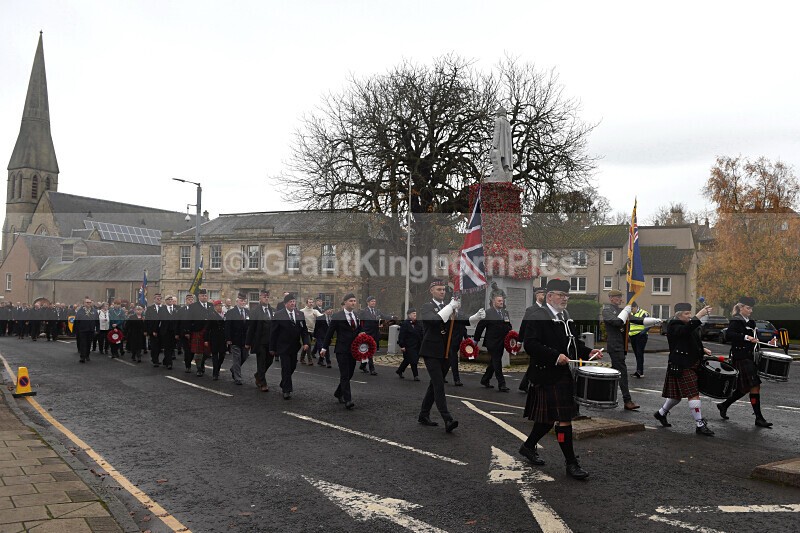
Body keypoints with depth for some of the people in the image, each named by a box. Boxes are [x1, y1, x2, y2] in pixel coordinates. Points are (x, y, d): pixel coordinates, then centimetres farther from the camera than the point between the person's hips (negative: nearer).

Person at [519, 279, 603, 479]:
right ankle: (571, 463, 2)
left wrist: (588, 352, 5)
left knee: (549, 417, 17)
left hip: (565, 376, 9)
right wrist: (556, 356, -26)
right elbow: (530, 344, -20)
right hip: (549, 377, -9)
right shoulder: (536, 317, -12)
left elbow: (574, 341, 24)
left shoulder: (566, 316, 17)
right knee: (564, 418, -7)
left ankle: (528, 446, 35)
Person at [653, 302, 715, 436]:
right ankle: (700, 425, -6)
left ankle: (661, 413, 35)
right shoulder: (674, 327, -13)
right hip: (681, 366, -9)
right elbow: (686, 330, -35)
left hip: (692, 364, 9)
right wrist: (699, 315, -39)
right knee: (694, 394, -11)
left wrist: (702, 349, 13)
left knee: (677, 394, 17)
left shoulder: (690, 325, 15)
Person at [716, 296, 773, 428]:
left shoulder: (750, 322, 17)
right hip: (741, 358, -9)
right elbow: (728, 335, -26)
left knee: (744, 388, 13)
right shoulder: (736, 321, -10)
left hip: (749, 357, 9)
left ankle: (724, 406, 27)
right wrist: (746, 337, -33)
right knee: (755, 387, -10)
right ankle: (759, 418, -5)